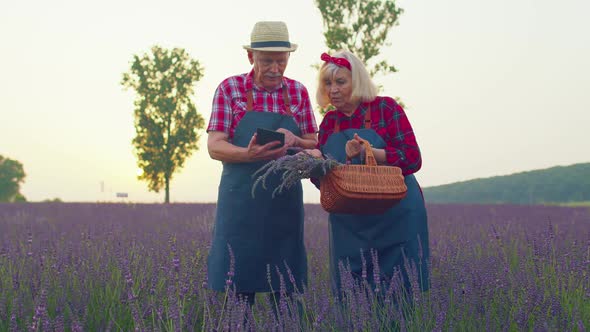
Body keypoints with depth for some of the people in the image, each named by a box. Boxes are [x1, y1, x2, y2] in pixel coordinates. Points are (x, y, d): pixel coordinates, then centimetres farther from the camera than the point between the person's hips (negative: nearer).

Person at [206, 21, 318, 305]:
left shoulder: (298, 92, 9)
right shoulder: (229, 88, 0)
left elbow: (313, 144, 13)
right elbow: (215, 146, -5)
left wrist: (294, 140, -10)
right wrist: (249, 154, -26)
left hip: (286, 201, 3)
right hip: (240, 200, -3)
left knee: (287, 286, 5)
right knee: (236, 286, -3)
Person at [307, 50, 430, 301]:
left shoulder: (385, 108, -3)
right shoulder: (329, 122, 11)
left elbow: (412, 159, -10)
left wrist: (368, 152, -21)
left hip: (396, 217, -4)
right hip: (349, 223, 4)